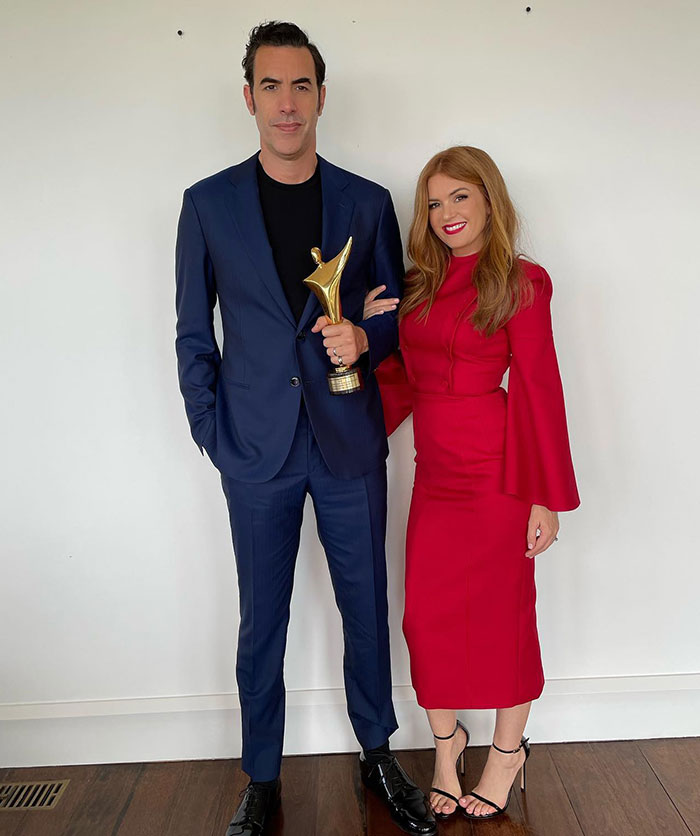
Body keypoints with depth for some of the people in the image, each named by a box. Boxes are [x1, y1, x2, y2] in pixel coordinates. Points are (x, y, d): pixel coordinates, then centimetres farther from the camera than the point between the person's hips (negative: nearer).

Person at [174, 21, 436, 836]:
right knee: (261, 622, 10)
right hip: (257, 450, 0)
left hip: (350, 445, 1)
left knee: (367, 608, 12)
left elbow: (399, 316, 10)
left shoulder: (368, 203, 4)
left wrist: (365, 338, -12)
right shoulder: (208, 204, 3)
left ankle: (377, 755, 34)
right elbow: (193, 335, 5)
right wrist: (213, 435, -2)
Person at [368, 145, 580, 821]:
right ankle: (446, 741, 32)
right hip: (434, 470, 5)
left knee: (501, 611, 8)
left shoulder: (519, 283, -6)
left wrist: (547, 496, -10)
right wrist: (372, 332, -1)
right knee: (426, 614, 8)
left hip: (496, 468, -5)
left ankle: (508, 750, 31)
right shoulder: (419, 285, 10)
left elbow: (538, 389, -9)